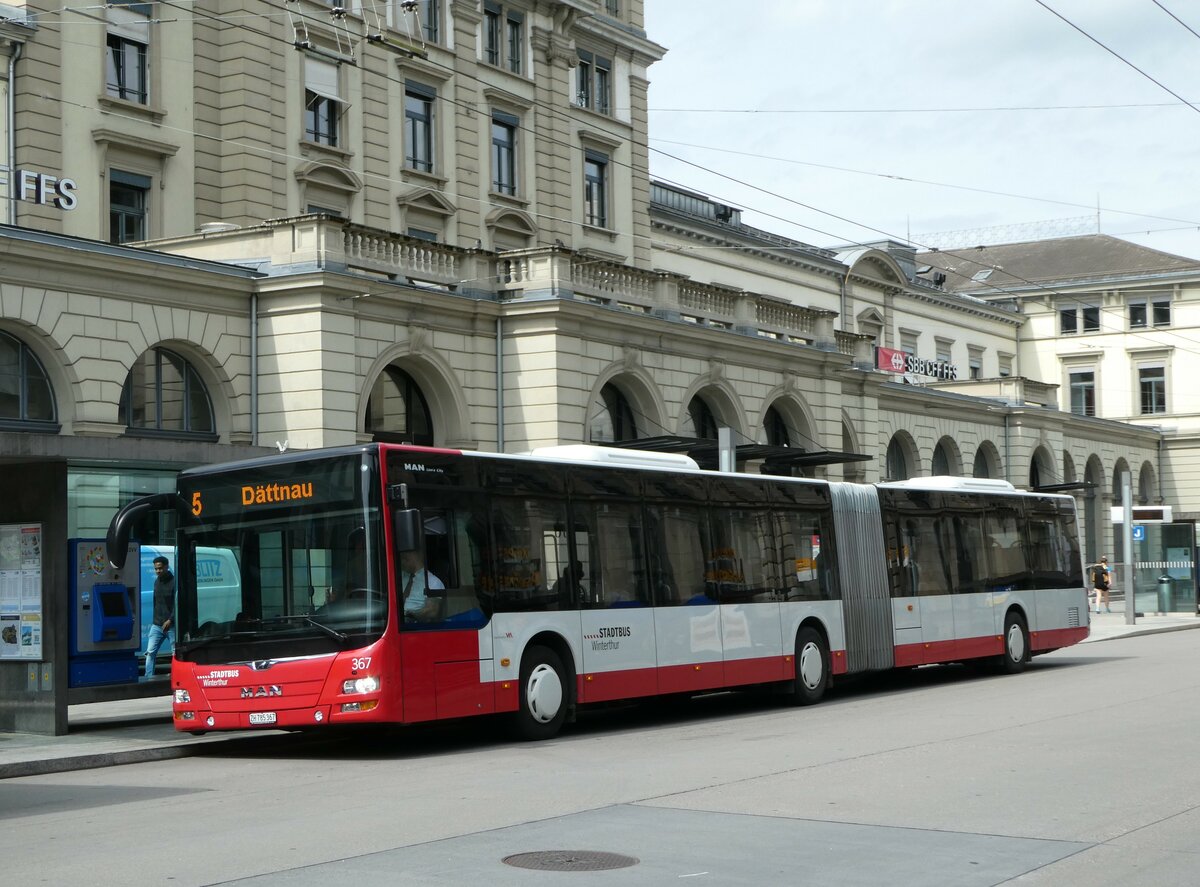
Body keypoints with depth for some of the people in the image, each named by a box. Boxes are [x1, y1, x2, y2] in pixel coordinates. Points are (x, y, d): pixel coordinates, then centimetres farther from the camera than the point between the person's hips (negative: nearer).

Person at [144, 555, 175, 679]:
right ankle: (149, 678, -2)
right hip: (157, 624, 6)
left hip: (171, 625, -6)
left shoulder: (174, 582, -9)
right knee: (150, 652, -2)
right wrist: (154, 619, 15)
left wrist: (170, 620, -22)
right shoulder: (157, 581, 11)